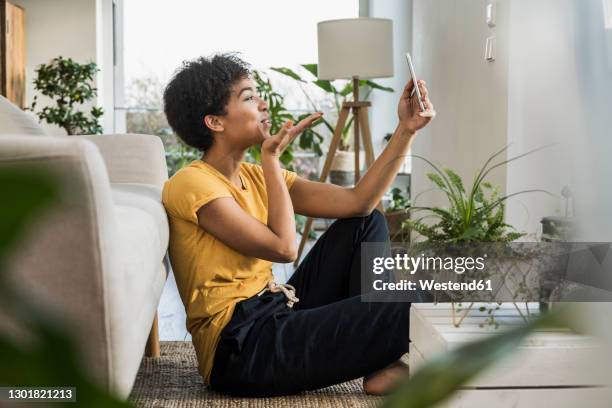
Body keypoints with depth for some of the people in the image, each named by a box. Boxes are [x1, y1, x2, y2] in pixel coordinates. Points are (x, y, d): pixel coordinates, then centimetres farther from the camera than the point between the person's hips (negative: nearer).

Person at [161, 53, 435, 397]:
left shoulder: (256, 177, 12)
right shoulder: (193, 184, -13)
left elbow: (357, 201, 2)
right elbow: (284, 247, -19)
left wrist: (406, 129, -3)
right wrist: (272, 158, -9)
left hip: (277, 318, 10)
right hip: (242, 351, -9)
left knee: (366, 222, 10)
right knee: (412, 307, -18)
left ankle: (379, 363, 1)